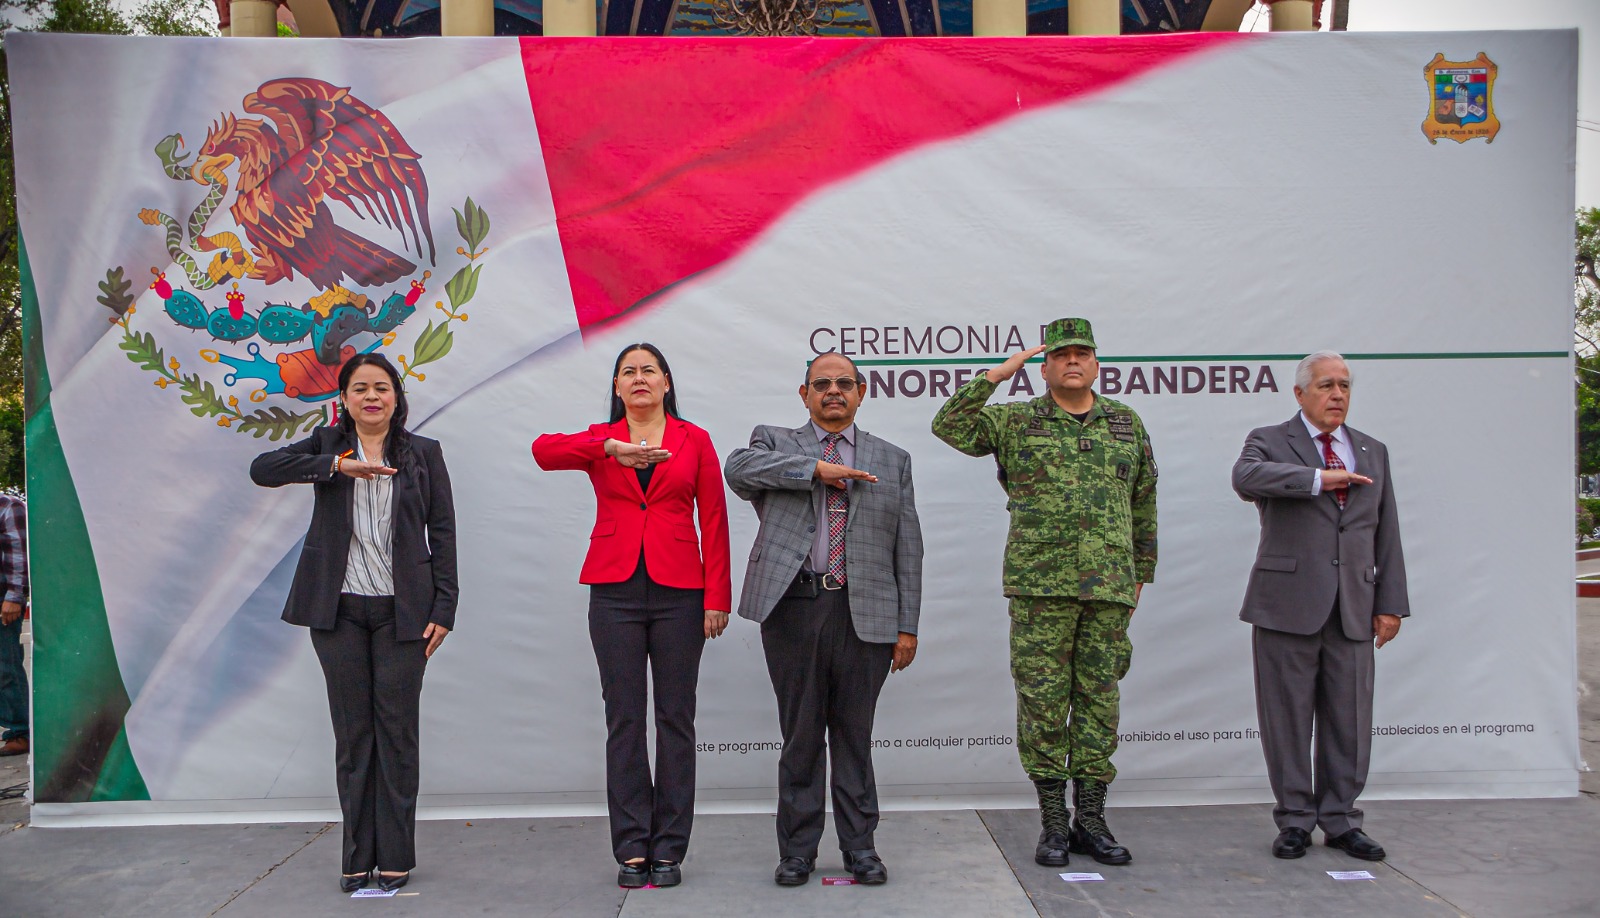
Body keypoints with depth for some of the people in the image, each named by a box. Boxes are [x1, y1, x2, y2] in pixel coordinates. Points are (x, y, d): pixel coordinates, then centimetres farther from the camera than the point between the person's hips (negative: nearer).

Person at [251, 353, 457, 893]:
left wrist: (443, 609, -5)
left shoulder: (424, 454, 5)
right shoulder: (327, 445, 8)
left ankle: (396, 858, 11)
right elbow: (262, 469, -7)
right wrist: (336, 466, -17)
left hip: (402, 610, -1)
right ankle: (358, 857, 16)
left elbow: (442, 533, 3)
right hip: (340, 609, 1)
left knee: (397, 728, 1)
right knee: (352, 731, 6)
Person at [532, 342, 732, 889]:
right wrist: (611, 448, -28)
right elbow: (543, 450, -14)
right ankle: (631, 849, 12)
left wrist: (717, 596, -4)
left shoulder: (694, 441, 7)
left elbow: (714, 521, 3)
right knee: (624, 720, 3)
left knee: (676, 719, 3)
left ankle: (668, 849, 13)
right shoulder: (599, 440, 8)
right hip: (615, 591, 1)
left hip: (679, 592, 0)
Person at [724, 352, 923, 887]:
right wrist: (816, 469, -15)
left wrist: (907, 626, 5)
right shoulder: (775, 443, 12)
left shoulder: (892, 460, 15)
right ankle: (797, 849, 18)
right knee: (800, 733, 6)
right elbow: (738, 467, -12)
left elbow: (908, 549, 11)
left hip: (865, 614, 1)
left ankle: (860, 846, 20)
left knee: (854, 733, 8)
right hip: (793, 608, -1)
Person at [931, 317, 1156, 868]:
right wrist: (997, 374, -10)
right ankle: (1053, 822, 11)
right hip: (1040, 583, -2)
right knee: (1042, 698, 0)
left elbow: (1143, 505, 18)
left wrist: (1142, 572, 16)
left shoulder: (1127, 424, 13)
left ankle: (1090, 820, 16)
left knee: (1099, 697, 6)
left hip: (1109, 585, 2)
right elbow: (949, 427, -8)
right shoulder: (1015, 422, 5)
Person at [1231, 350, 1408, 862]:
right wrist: (1319, 478, -24)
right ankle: (1295, 820, 14)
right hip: (1287, 603, -4)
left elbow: (1386, 534, 14)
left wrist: (1390, 603, 7)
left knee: (1349, 717, 6)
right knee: (1288, 716, 2)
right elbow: (1246, 478, -21)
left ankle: (1340, 820, 19)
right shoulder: (1269, 442, 3)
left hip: (1353, 608, 4)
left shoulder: (1373, 453, 17)